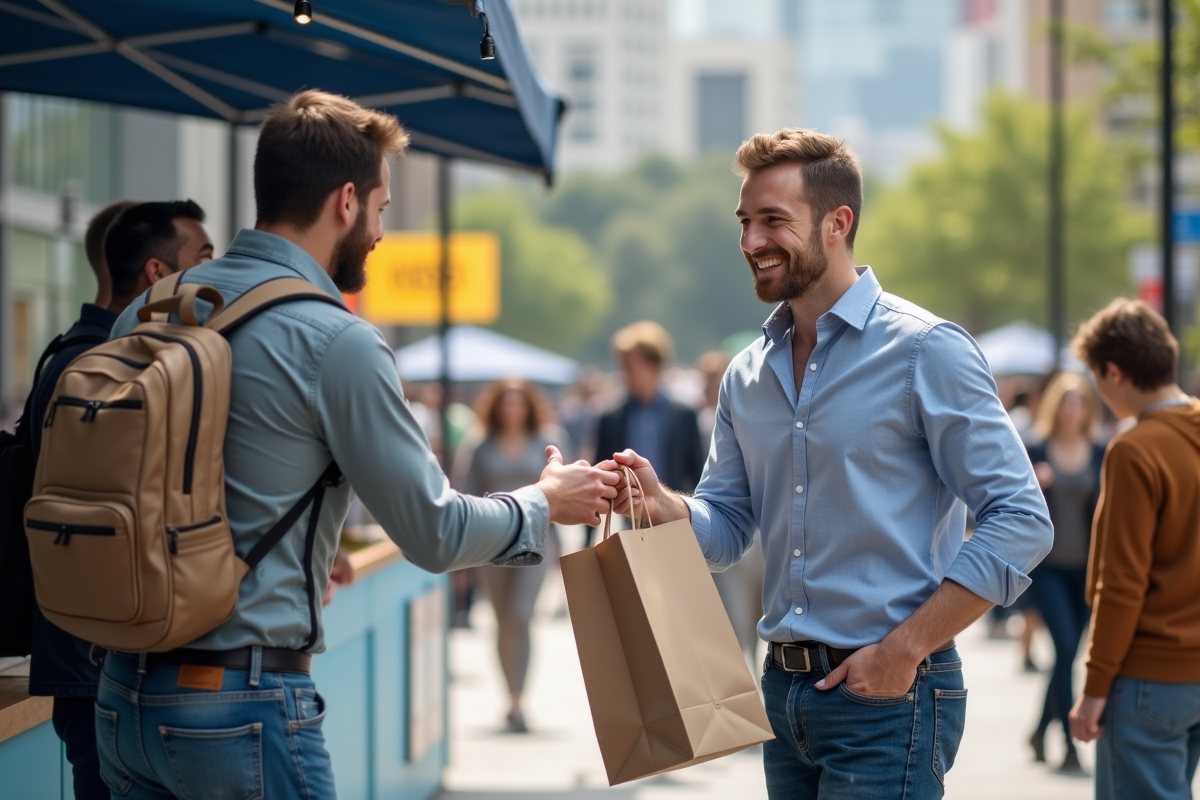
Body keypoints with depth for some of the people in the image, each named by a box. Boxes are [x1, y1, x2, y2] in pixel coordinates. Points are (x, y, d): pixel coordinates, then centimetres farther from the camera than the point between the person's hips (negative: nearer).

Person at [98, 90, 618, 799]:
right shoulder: (338, 344, -13)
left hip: (122, 692, 7)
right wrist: (546, 502, 11)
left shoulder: (144, 312, 6)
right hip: (241, 704, -7)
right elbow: (435, 534, -7)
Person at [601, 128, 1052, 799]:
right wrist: (659, 503, -9)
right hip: (784, 689, 7)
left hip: (887, 696, -6)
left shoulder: (925, 351, -10)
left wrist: (902, 649, -16)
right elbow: (728, 526, 13)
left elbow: (1020, 522, -14)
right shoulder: (748, 375, 11)